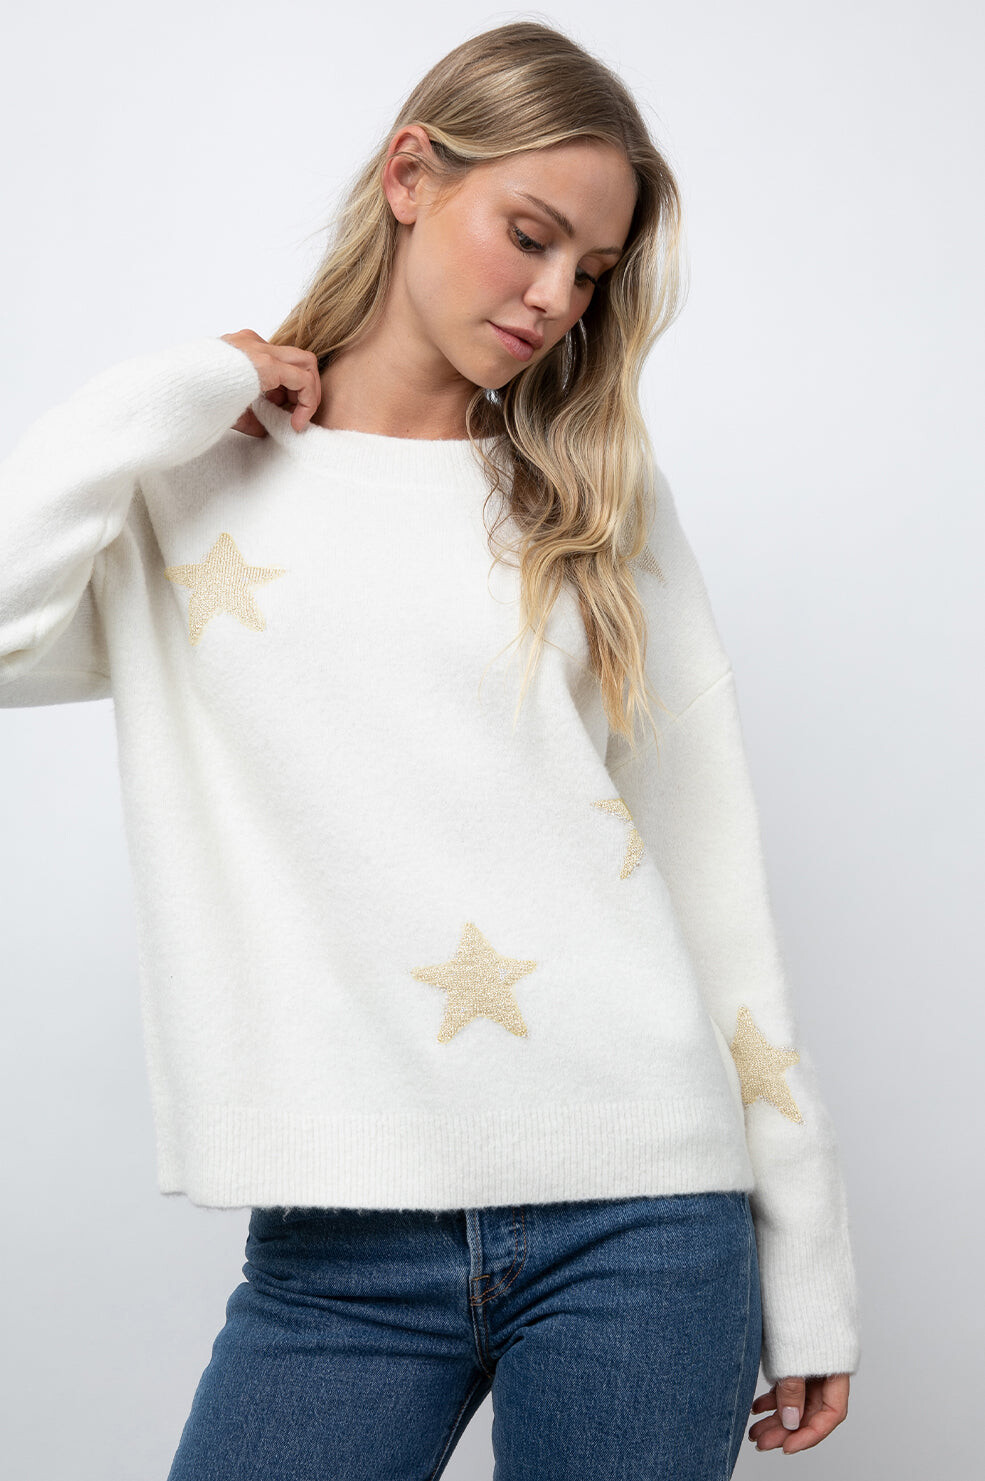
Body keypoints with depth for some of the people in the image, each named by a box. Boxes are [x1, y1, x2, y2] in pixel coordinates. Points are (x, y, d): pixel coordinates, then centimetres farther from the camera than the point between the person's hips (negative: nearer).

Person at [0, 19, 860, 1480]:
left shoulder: (601, 498, 9)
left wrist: (806, 1269, 6)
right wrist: (184, 392, -5)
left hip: (643, 1209, 1)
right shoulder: (190, 485, 6)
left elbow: (713, 865, 7)